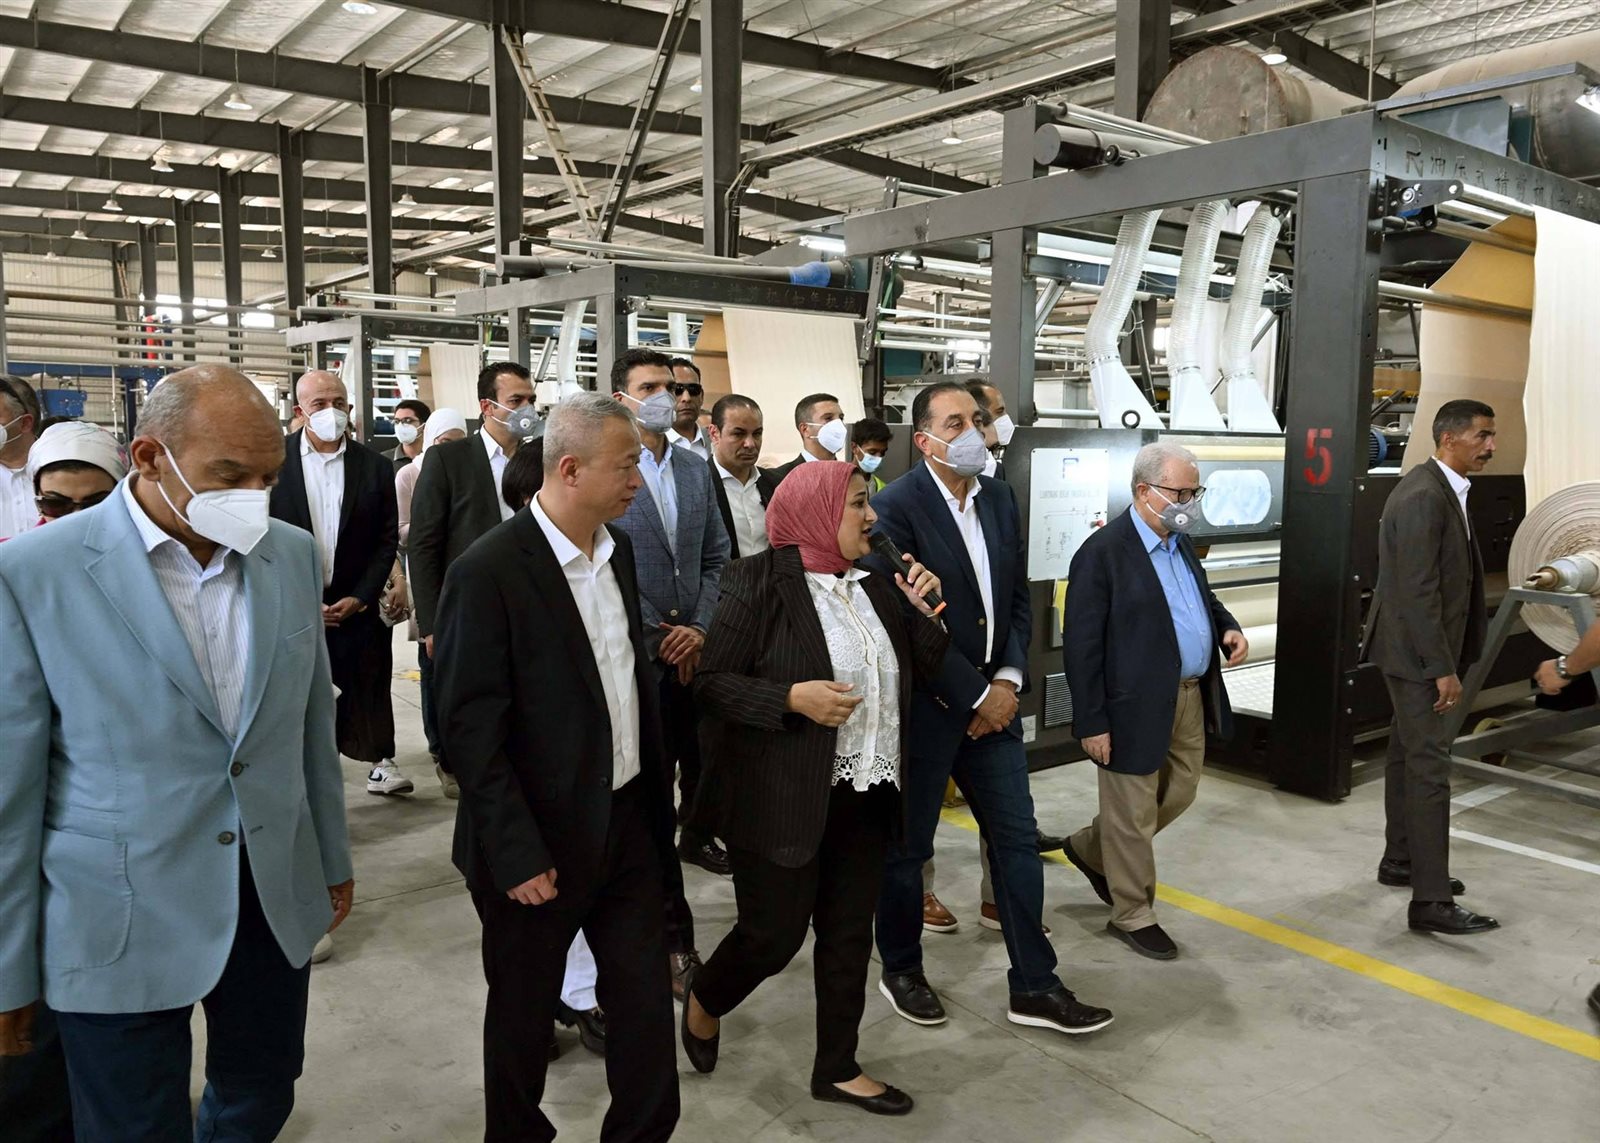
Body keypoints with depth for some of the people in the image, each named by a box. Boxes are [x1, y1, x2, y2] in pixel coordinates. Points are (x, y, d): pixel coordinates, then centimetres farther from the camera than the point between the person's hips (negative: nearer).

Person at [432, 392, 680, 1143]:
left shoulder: (618, 548, 3)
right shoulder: (489, 572, -19)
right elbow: (470, 727, -18)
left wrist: (656, 791, 10)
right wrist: (515, 855, -18)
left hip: (629, 820, 6)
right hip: (541, 840, -5)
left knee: (645, 996, 13)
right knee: (524, 1008, 16)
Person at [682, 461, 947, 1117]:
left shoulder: (875, 585, 7)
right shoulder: (760, 582, -12)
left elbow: (919, 672, 13)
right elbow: (711, 684, -13)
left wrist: (927, 612, -4)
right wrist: (792, 698, -25)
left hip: (866, 794, 6)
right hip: (784, 797, -6)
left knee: (849, 934, 14)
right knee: (774, 935, 5)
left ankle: (837, 1069, 31)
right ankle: (703, 1002, 36)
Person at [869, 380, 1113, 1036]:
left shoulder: (1000, 500, 7)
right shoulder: (896, 507, -15)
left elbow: (1018, 600, 10)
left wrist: (1007, 681, -3)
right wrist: (973, 696, -14)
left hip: (992, 698, 6)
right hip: (922, 704, -6)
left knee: (1017, 839, 9)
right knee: (908, 845, 10)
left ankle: (1034, 986, 22)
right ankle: (901, 970, 31)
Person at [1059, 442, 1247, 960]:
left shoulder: (1181, 543, 8)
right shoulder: (1102, 552, -17)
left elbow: (1204, 599, 25)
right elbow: (1082, 646, -17)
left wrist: (1229, 628, 2)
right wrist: (1092, 722, -18)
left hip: (1191, 697, 9)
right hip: (1136, 705, -8)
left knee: (1179, 793, 21)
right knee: (1133, 813, 6)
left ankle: (1091, 847, 42)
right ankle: (1133, 915, 25)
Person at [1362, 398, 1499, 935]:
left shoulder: (1442, 490, 10)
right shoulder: (1423, 497, -21)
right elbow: (1418, 592, -24)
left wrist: (1449, 657, 13)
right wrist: (1443, 668, -22)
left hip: (1423, 649, 10)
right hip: (1416, 652, -10)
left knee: (1408, 755, 18)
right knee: (1429, 767, -9)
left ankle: (1400, 860, 32)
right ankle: (1431, 900, -5)